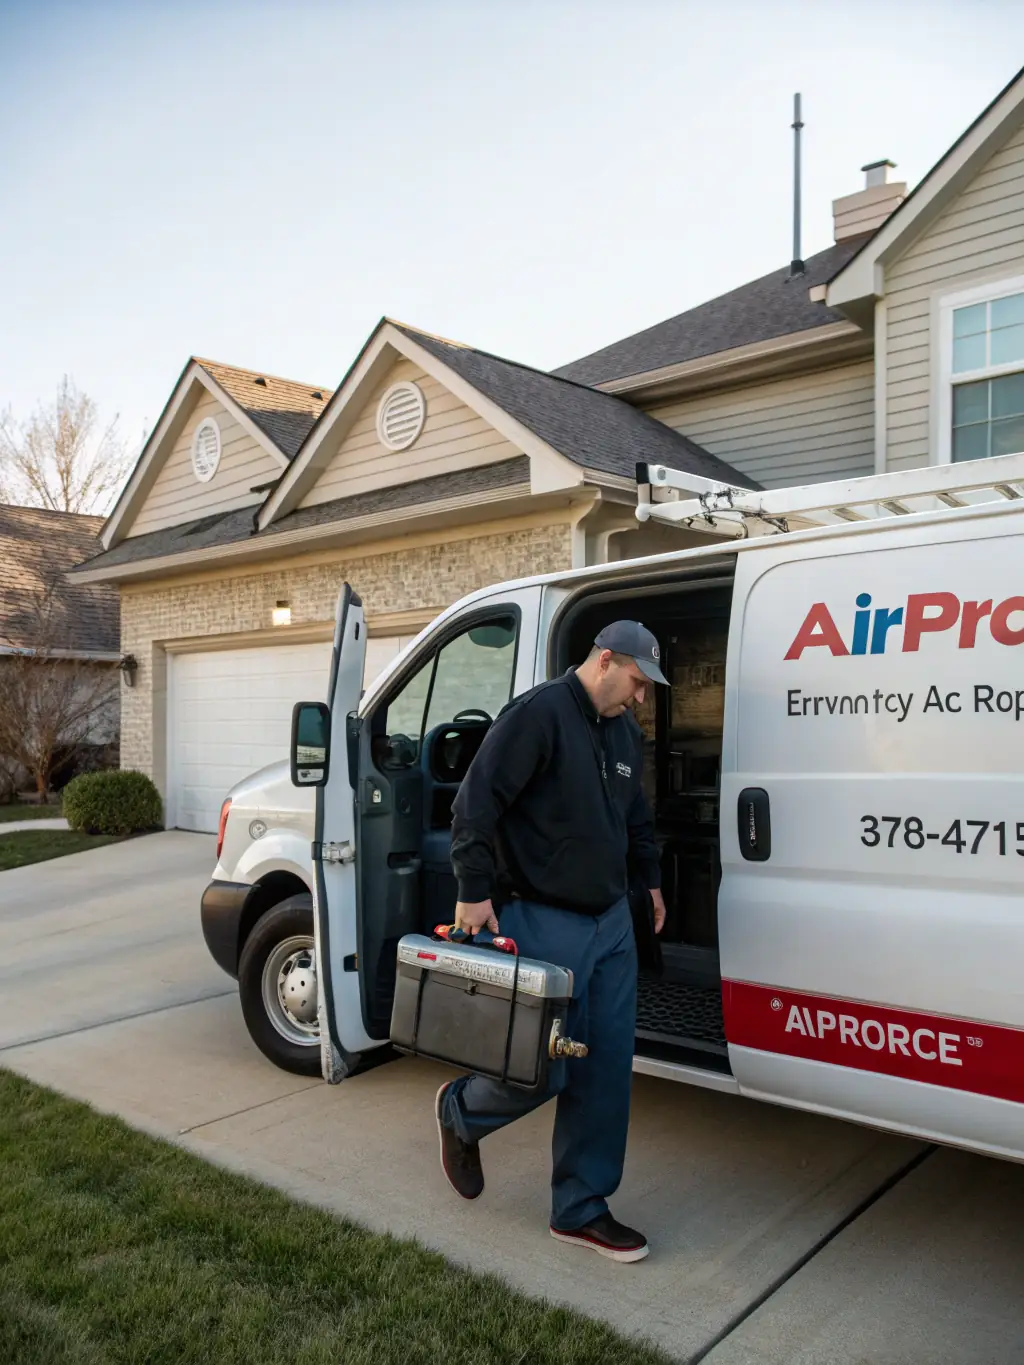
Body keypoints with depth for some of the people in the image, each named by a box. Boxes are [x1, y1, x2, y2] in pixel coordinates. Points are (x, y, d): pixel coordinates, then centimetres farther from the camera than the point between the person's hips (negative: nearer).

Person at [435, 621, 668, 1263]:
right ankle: (459, 1110, 31)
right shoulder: (538, 714, -15)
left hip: (612, 921, 8)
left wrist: (650, 878, 31)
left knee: (607, 1070, 9)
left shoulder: (626, 732, 12)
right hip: (542, 923, -8)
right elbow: (477, 801, -19)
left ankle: (581, 1210, 25)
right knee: (541, 1071, -1)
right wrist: (475, 891, -20)